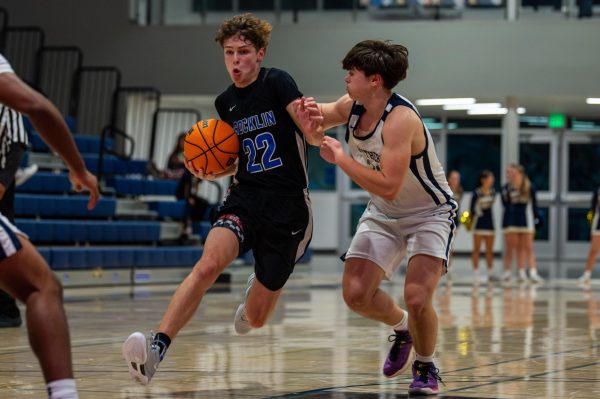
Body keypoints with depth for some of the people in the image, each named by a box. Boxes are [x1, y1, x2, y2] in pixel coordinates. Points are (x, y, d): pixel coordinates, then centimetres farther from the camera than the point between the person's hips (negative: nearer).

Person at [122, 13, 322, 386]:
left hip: (288, 208, -3)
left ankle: (258, 289, 45)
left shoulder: (277, 82, -8)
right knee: (208, 263, -30)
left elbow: (315, 137, -15)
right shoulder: (226, 103, 9)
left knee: (255, 319, 6)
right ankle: (156, 350, -39)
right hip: (244, 200, 3)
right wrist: (210, 171, 2)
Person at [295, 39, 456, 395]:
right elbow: (316, 119, 9)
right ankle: (402, 328, 27)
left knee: (417, 296, -23)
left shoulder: (400, 118, -31)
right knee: (356, 294, -5)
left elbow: (387, 186, -37)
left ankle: (426, 367, 6)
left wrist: (340, 158, -29)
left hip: (430, 212, -7)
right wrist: (311, 114, -16)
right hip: (383, 215, 7)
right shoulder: (352, 106, -9)